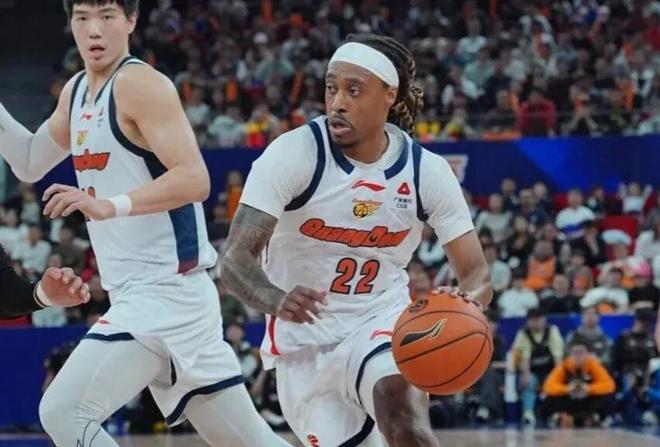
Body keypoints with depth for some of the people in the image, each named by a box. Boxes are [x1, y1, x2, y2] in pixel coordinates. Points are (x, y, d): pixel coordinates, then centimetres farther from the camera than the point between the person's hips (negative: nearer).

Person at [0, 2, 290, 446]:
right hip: (143, 294, 9)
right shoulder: (77, 91, 15)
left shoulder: (140, 84, -12)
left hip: (167, 289, -9)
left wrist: (111, 205, -32)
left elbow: (194, 180, -22)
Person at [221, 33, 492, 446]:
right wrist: (277, 300, -47)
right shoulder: (294, 154, -17)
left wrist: (466, 302, -31)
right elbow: (235, 260, -24)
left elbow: (476, 273, -5)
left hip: (382, 323, 0)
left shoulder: (427, 171, -9)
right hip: (304, 341, 0)